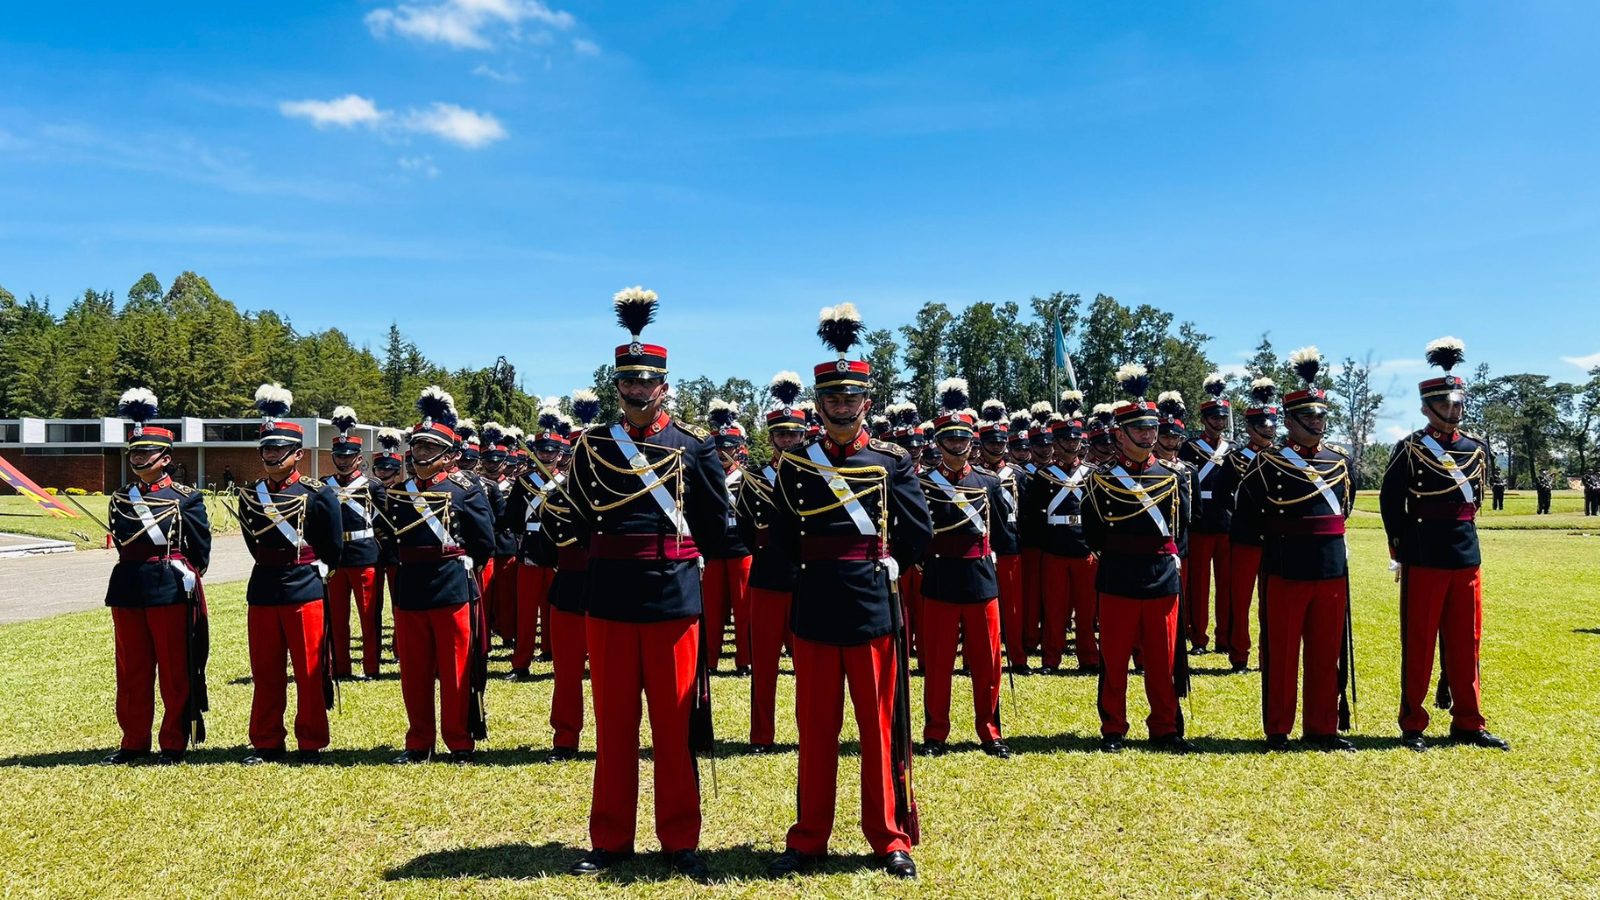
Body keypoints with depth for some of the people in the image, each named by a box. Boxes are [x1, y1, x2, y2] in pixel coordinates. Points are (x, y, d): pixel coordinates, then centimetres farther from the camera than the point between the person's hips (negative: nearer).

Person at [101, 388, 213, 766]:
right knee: (131, 670, 11)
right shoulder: (121, 498, 10)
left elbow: (202, 550, 1)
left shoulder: (186, 497, -2)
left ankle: (174, 744, 12)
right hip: (127, 589, 4)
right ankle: (134, 742, 22)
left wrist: (186, 576, 5)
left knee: (174, 670, 2)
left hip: (171, 589, -4)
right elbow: (123, 540, 3)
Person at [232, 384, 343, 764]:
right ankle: (267, 743, 22)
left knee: (309, 673, 3)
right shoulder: (250, 495, 7)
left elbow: (334, 549, 0)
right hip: (262, 591, 4)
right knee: (264, 674, 11)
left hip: (305, 591, -4)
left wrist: (308, 566, 2)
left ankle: (311, 744, 13)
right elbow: (254, 545, 16)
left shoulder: (318, 494, -6)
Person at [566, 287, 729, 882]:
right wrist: (613, 556, 3)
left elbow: (716, 529, 5)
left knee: (674, 727, 6)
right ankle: (610, 840, 23)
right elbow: (577, 524, 11)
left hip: (674, 598, -1)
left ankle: (680, 841, 19)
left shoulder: (693, 445, 0)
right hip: (610, 600, 2)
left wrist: (671, 553, 3)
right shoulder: (592, 447, 4)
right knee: (613, 725, 10)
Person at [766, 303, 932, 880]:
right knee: (815, 729, 9)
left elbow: (920, 533, 1)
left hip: (874, 604, -1)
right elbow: (783, 541, 7)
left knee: (880, 726, 7)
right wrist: (819, 565, 0)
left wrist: (878, 564, 3)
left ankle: (890, 839, 20)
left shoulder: (893, 460, 0)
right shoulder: (795, 464, 3)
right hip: (814, 607, 1)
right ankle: (808, 839, 21)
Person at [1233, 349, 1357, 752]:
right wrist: (1279, 537, 3)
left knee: (1327, 653, 10)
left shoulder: (1342, 460, 8)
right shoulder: (1267, 463, -6)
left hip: (1333, 569, 4)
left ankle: (1323, 728, 21)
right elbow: (1245, 520, -2)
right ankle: (1278, 730, 13)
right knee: (1282, 652, 3)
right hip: (1286, 571, -4)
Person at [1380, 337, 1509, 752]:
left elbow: (1475, 499, 20)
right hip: (1424, 559, -5)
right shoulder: (1409, 449, -7)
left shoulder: (1477, 449, 8)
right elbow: (1390, 502, -4)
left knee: (1465, 642, 10)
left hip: (1466, 556, 5)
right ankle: (1413, 726, 10)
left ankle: (1468, 723, 21)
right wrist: (1400, 550, -1)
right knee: (1418, 643, 1)